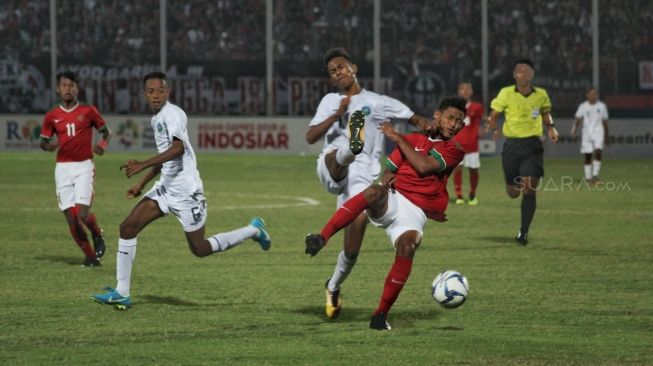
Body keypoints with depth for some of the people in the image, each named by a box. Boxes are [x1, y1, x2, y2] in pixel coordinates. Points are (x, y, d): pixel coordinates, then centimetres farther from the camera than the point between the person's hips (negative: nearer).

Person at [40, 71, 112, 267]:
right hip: (63, 168, 2)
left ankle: (98, 235, 17)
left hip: (84, 166, -2)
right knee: (71, 218, -3)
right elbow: (43, 142, 14)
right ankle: (90, 255, 14)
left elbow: (106, 131, 12)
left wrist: (103, 144, -9)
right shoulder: (52, 116, 5)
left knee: (83, 215, -16)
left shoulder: (88, 111, 0)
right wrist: (49, 145, -10)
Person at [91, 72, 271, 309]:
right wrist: (142, 184, 24)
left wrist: (142, 165, -37)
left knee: (200, 249, 1)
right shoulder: (156, 118, 13)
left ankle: (253, 230, 21)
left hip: (185, 191, -9)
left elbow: (178, 148, -32)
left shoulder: (173, 114, -16)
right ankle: (121, 293, 0)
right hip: (165, 188, 9)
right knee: (128, 228, -3)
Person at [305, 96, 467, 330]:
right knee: (374, 192, -36)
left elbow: (424, 166, -7)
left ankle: (381, 314, -22)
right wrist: (388, 178, -5)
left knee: (407, 245, -32)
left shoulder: (454, 151, 9)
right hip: (391, 199, 1)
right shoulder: (412, 139, 19)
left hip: (414, 212, -1)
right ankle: (321, 238, -46)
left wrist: (398, 139, 0)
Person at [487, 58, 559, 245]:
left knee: (529, 189, -13)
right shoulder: (506, 94, -4)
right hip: (512, 145, 0)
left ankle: (524, 232, -7)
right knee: (513, 193, 8)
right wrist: (494, 130, -19)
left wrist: (551, 128, 1)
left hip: (533, 145, 0)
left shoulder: (541, 95, 2)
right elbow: (493, 116, 2)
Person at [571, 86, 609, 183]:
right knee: (587, 156, 2)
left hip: (598, 132, 0)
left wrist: (606, 137, 16)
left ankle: (595, 175, -18)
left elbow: (605, 122, 13)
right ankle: (588, 177, 12)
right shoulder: (583, 106, 3)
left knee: (598, 151, -19)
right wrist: (574, 129, -16)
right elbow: (578, 119, 2)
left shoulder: (601, 106, 6)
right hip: (587, 132, 0)